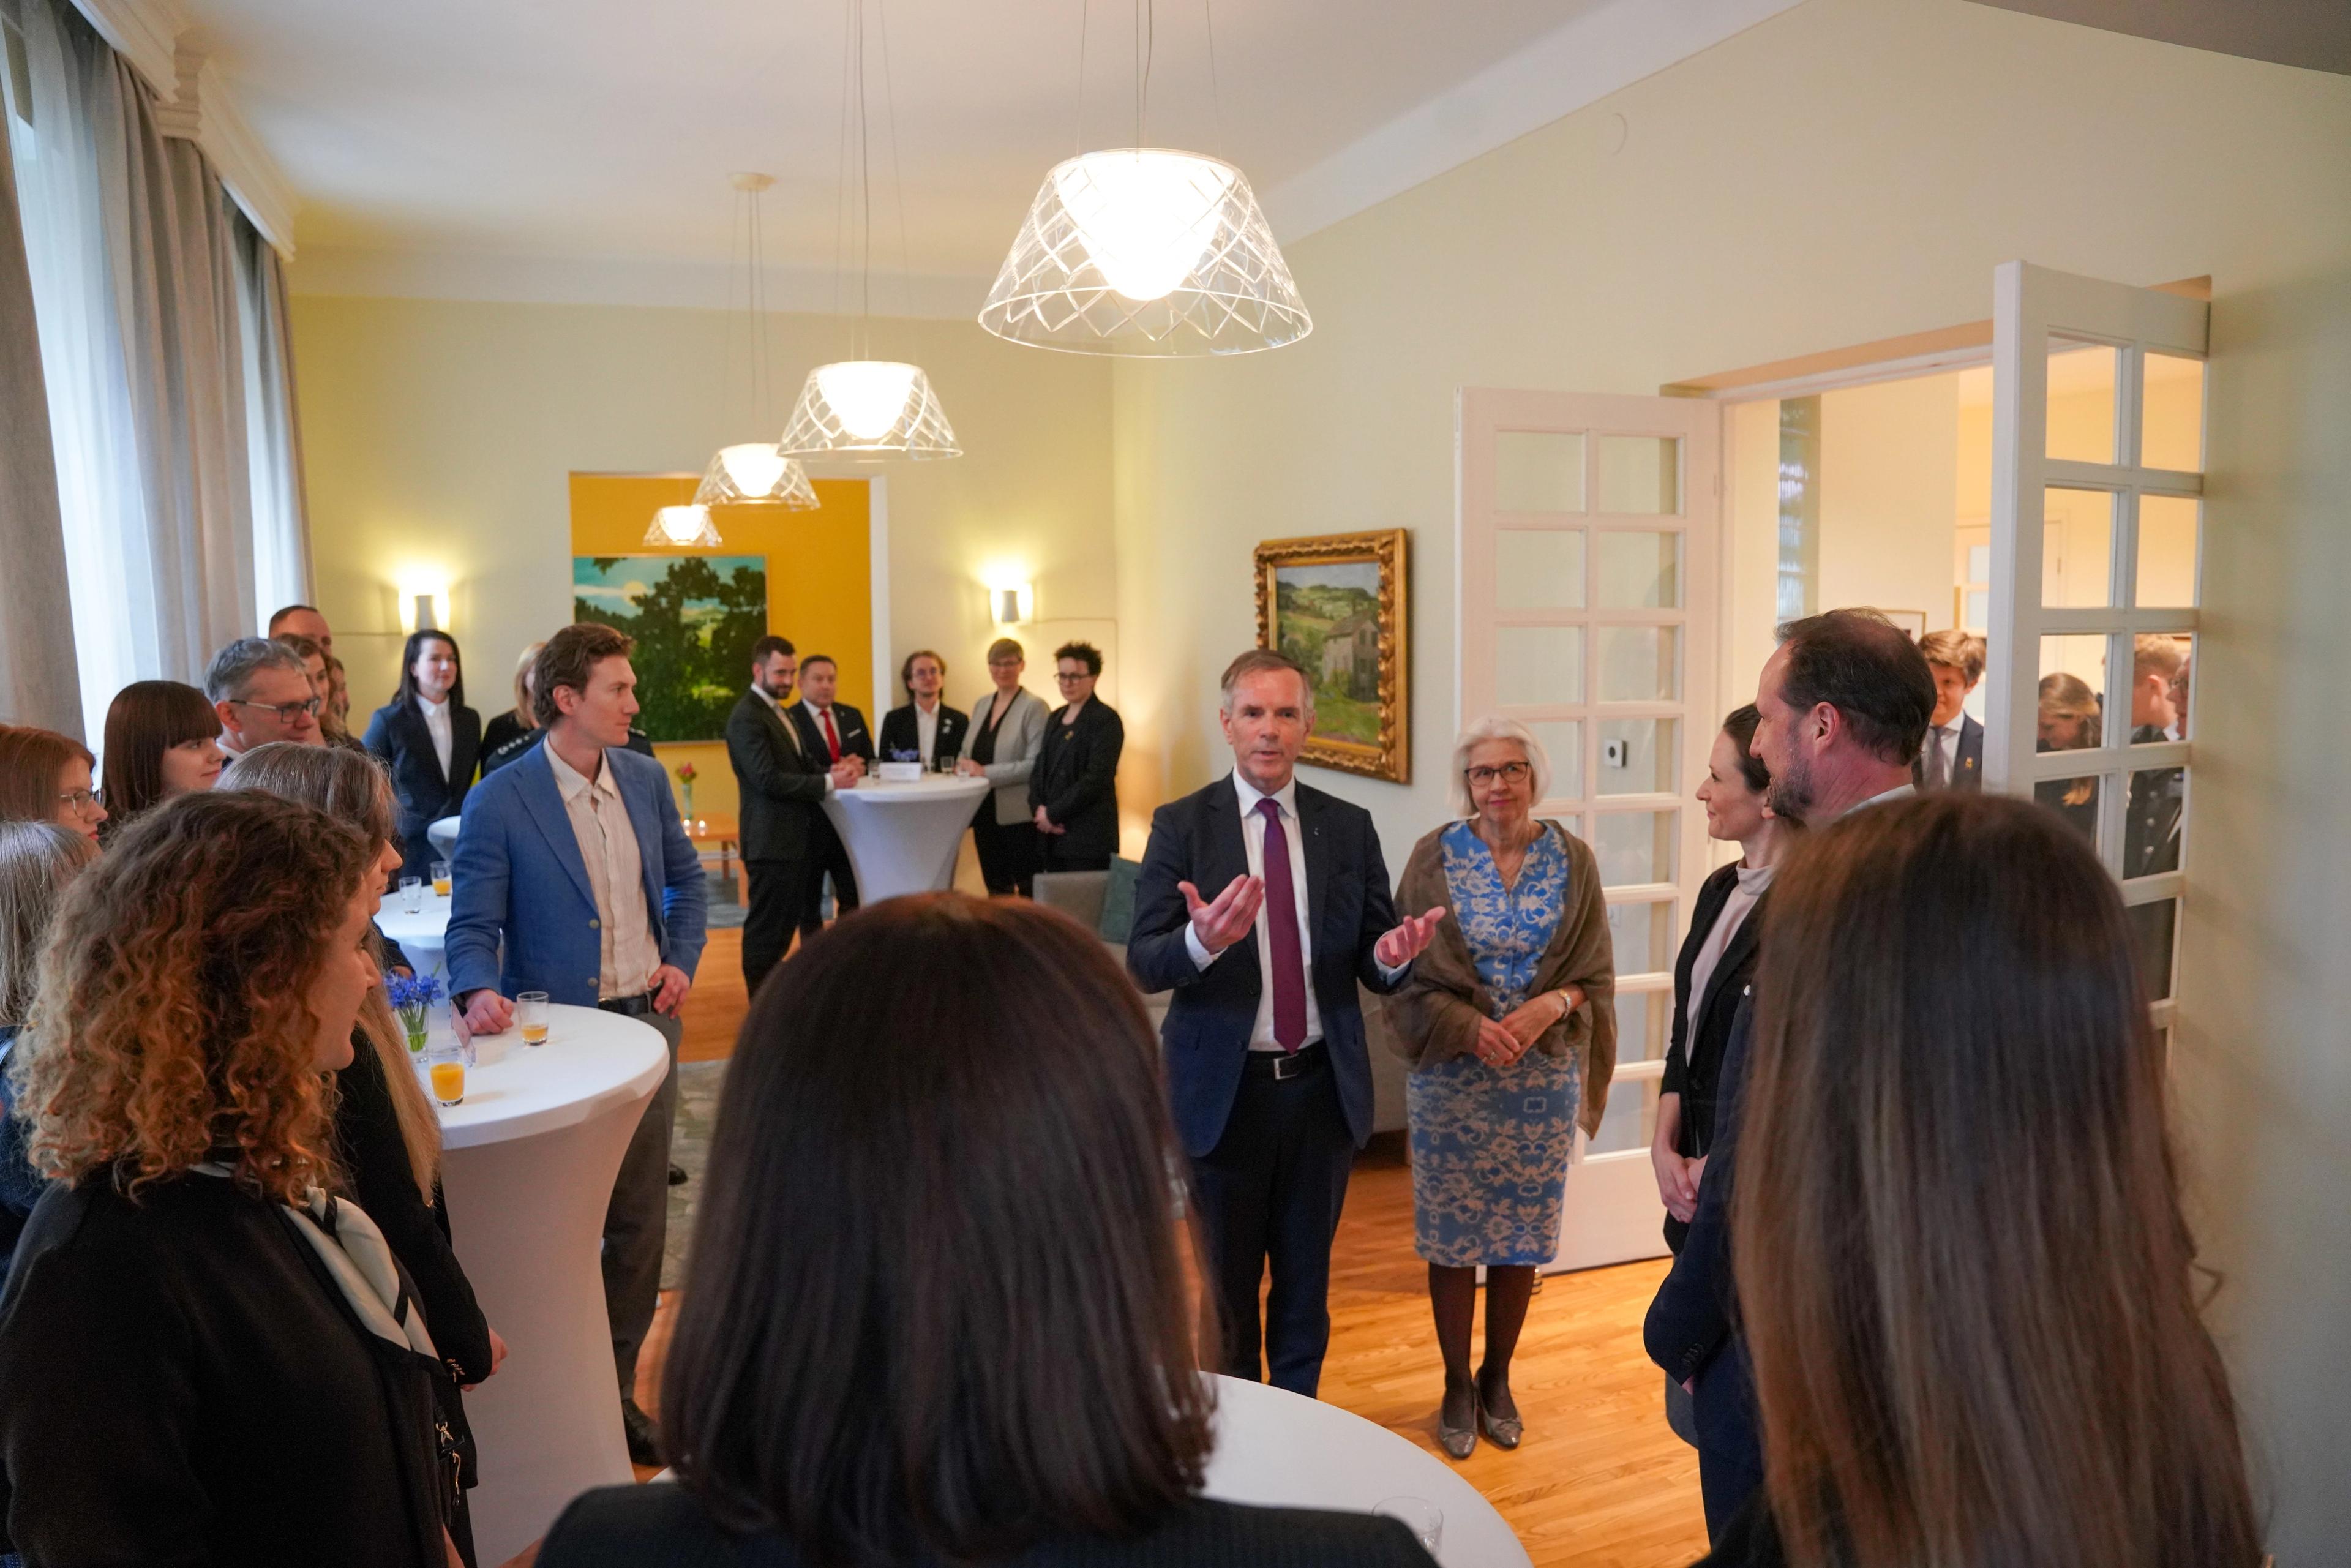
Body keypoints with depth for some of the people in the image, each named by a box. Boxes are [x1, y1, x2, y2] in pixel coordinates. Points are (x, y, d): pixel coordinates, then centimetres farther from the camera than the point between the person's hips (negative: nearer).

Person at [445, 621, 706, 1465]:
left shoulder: (645, 778, 4)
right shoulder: (500, 801, -11)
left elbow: (685, 877, 16)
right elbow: (472, 925, -10)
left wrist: (681, 959, 2)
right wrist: (480, 991, -29)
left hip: (647, 1019, 5)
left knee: (640, 1218, 12)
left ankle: (618, 1385, 28)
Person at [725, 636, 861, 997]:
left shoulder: (777, 711, 17)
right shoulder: (747, 717, -15)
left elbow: (799, 765, 19)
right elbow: (769, 780, -23)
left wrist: (833, 770, -2)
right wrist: (829, 782, -22)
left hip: (795, 837, 10)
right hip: (772, 841, -10)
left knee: (785, 926, 18)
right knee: (767, 929, 0)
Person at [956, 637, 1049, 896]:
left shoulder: (1033, 707, -9)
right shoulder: (982, 704, 12)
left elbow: (1036, 764, -17)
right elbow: (969, 751, 20)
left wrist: (986, 772, -19)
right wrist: (964, 766, -3)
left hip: (1018, 815, -7)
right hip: (985, 811, 7)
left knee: (1028, 888, 0)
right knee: (995, 887, 14)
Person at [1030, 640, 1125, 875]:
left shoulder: (1106, 720, -7)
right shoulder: (1055, 719, 17)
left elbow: (1096, 778, -16)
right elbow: (1039, 770, 15)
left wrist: (1053, 814, -13)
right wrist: (1038, 809, -3)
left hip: (1088, 838, -7)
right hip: (1052, 835, 7)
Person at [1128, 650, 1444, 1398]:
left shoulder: (1349, 827, 0)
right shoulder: (1181, 826, -7)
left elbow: (1373, 960, 0)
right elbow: (1142, 964, -14)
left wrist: (1391, 955, -24)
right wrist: (1202, 941, -35)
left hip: (1321, 1084, 2)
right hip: (1225, 1087, -2)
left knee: (1307, 1280, 19)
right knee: (1224, 1288, 15)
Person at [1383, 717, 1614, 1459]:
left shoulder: (1572, 860, 0)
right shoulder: (1435, 857, -5)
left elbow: (1595, 974, 2)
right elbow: (1409, 973, -5)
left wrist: (1550, 1007, -17)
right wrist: (1472, 1027, -18)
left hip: (1544, 1079, 2)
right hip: (1452, 1078, -1)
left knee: (1523, 1233, 11)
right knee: (1451, 1232, 7)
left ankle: (1497, 1378, 32)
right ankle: (1457, 1387, 25)